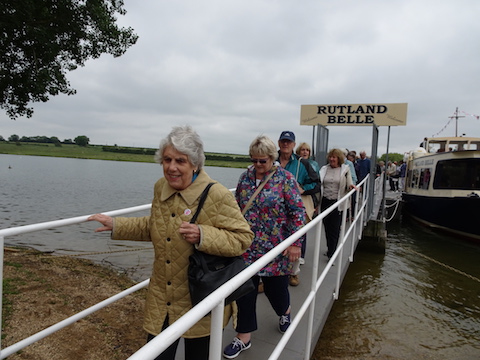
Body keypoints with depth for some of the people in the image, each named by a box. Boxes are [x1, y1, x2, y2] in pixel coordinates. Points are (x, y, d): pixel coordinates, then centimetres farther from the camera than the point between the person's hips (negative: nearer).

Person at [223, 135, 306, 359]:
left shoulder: (285, 178, -9)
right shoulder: (245, 177, 4)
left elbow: (297, 211, -10)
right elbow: (237, 208, 12)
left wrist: (295, 243, -14)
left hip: (275, 248, -3)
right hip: (247, 247, 4)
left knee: (274, 286, 12)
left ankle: (285, 311, 46)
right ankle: (244, 336, 20)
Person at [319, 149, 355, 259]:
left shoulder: (345, 169, 0)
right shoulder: (324, 169, 7)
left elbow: (349, 185, 7)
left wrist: (351, 186, -17)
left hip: (338, 203, -3)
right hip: (325, 202, 3)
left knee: (335, 229, -2)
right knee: (327, 227, 12)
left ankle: (331, 254, 4)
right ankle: (330, 249, 31)